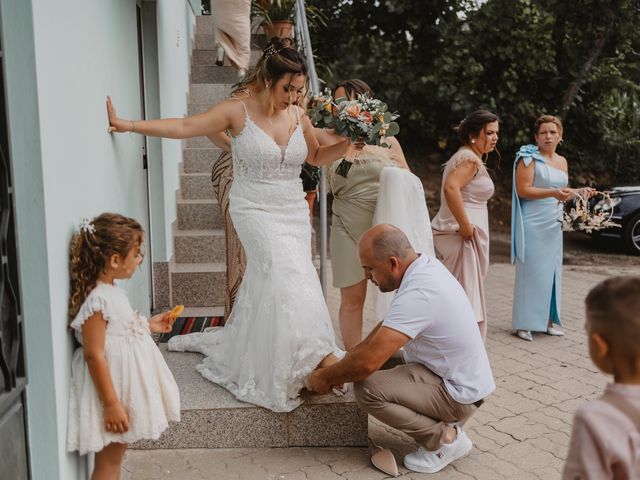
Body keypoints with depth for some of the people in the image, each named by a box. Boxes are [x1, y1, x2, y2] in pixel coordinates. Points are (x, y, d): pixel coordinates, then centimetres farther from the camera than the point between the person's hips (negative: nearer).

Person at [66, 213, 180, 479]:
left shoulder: (111, 290, 5)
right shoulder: (97, 300, -25)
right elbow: (94, 355, -25)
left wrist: (148, 325, 17)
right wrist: (111, 404, -23)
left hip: (126, 385, 9)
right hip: (112, 389, -9)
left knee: (115, 455, 21)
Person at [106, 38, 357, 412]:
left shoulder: (298, 116, 5)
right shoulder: (238, 111, -9)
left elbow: (317, 157, 19)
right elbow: (184, 127, -13)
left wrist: (347, 142, 1)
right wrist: (127, 124, -20)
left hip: (294, 212, 5)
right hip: (256, 211, -5)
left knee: (267, 284, 6)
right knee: (288, 274, -21)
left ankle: (243, 359, 25)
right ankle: (319, 353, -13)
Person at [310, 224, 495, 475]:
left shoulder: (418, 294, -31)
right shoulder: (426, 264, -2)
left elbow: (368, 363, -31)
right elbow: (391, 323, 13)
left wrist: (326, 377, -12)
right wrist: (351, 354, 7)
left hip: (459, 395, -10)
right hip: (462, 375, 10)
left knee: (367, 389, -22)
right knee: (382, 347, 15)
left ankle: (444, 438, -3)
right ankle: (443, 422, 16)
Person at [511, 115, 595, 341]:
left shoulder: (562, 161, 15)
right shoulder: (529, 158, -7)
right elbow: (523, 190, -16)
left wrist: (578, 192, 8)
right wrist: (552, 192, -24)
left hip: (554, 224, 7)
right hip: (533, 224, -7)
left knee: (552, 270, 9)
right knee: (531, 271, -5)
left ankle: (548, 319, 19)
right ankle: (524, 324, 1)